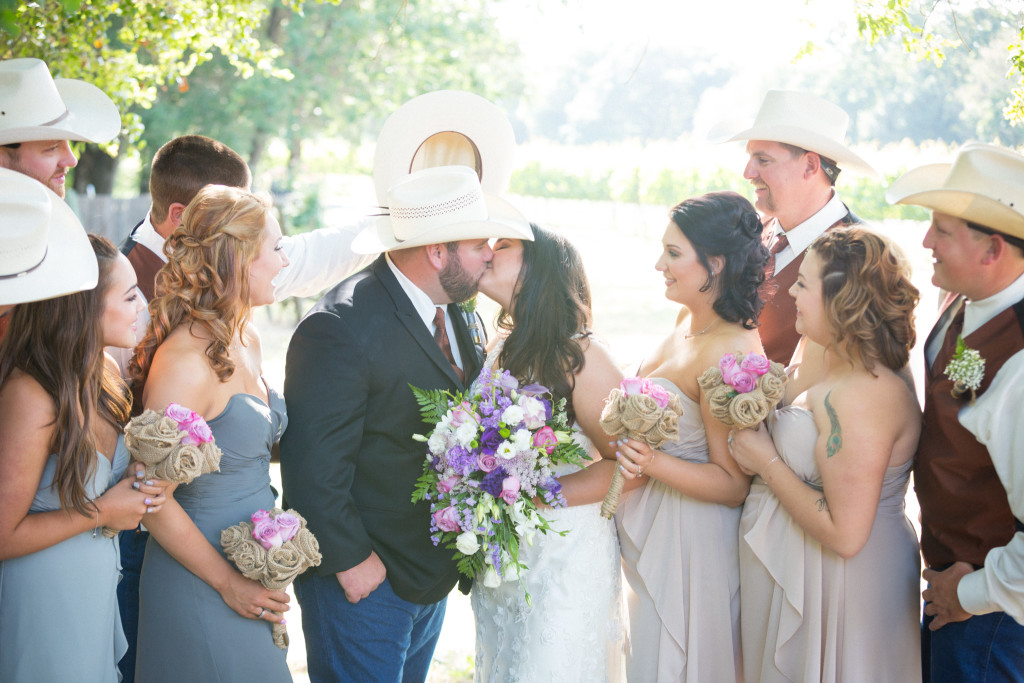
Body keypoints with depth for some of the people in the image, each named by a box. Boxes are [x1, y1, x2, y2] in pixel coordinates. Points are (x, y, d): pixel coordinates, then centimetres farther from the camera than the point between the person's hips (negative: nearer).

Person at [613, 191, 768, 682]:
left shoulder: (729, 352, -27)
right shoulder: (689, 319, 1)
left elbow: (733, 485, -23)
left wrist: (652, 463, -33)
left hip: (688, 543, -9)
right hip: (650, 531, 9)